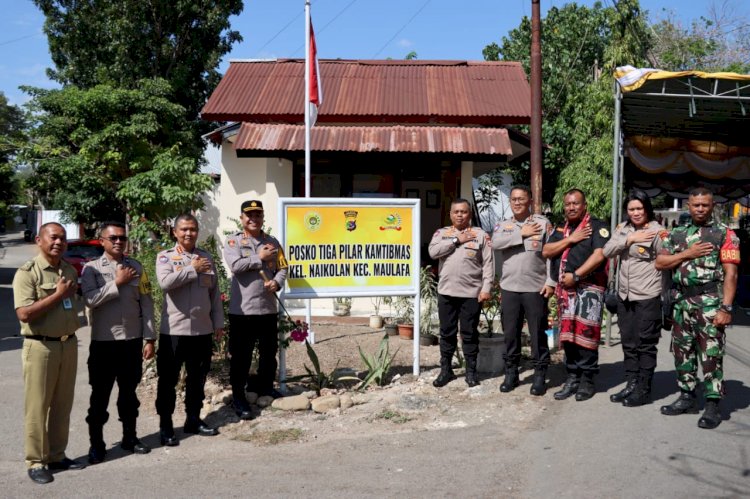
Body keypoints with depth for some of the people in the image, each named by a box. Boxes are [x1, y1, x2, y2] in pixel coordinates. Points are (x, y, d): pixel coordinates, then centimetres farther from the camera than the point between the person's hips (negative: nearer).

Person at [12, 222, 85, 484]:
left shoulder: (70, 271, 10)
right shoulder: (27, 272, -11)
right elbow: (24, 314, -20)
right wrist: (57, 295, -17)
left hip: (69, 344, 6)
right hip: (40, 346, -6)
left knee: (62, 405, 12)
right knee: (37, 406, 2)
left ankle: (57, 456, 23)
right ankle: (36, 462, 12)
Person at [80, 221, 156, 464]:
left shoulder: (136, 267, 5)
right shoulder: (91, 268, -2)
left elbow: (146, 304, 4)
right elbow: (89, 299, -18)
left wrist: (149, 338, 1)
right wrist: (117, 283, -15)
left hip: (132, 341, 3)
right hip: (103, 342, -2)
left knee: (129, 392, 14)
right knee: (100, 395, 5)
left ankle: (129, 437, 28)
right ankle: (96, 444, 17)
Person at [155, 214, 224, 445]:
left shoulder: (206, 257, 11)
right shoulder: (165, 257, -1)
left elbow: (214, 292, 12)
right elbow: (165, 282, -22)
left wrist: (218, 322, 9)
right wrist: (193, 269, -14)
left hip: (202, 329, 4)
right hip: (174, 329, -4)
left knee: (197, 377, 13)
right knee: (168, 379, 3)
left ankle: (193, 419, 27)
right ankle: (165, 425, 14)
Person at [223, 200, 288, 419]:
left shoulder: (272, 242, 10)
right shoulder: (233, 241, -2)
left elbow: (283, 268, 8)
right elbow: (235, 265, -18)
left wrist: (277, 282, -12)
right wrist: (260, 258, -10)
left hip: (268, 308, 5)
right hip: (242, 309, -4)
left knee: (269, 352, 17)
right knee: (241, 356, 2)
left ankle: (265, 387, 35)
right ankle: (238, 397, 12)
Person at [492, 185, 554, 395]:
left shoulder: (543, 223, 1)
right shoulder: (503, 225, 10)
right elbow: (495, 243, -11)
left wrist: (550, 282, -9)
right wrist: (522, 234, -13)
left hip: (535, 288, -3)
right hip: (509, 288, 3)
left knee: (538, 333, 3)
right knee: (510, 333, 9)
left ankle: (540, 375, 14)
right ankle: (511, 373, 21)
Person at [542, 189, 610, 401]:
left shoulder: (597, 227, 0)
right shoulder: (560, 229, 19)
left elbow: (599, 255, -13)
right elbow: (546, 251, 6)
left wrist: (576, 275, -16)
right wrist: (570, 240, -5)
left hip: (589, 286, -6)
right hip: (565, 288, 6)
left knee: (586, 332, -10)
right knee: (568, 333, 6)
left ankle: (587, 379, 0)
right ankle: (573, 377, 14)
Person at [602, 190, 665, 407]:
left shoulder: (657, 230, -9)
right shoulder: (622, 228, 9)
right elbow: (607, 251, -2)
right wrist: (629, 239, -15)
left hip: (647, 297, -6)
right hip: (624, 296, 6)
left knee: (646, 345, 2)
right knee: (629, 344, 14)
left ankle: (643, 390, 11)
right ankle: (631, 384, 25)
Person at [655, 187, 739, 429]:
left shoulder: (725, 234, 0)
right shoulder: (676, 234, 13)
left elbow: (730, 273, -7)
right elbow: (660, 262, 6)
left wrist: (726, 308, -14)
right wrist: (687, 254, -8)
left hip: (710, 302, -5)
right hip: (681, 302, 5)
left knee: (711, 354, -5)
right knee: (682, 352, 11)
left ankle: (712, 405, 2)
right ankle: (687, 397, 23)